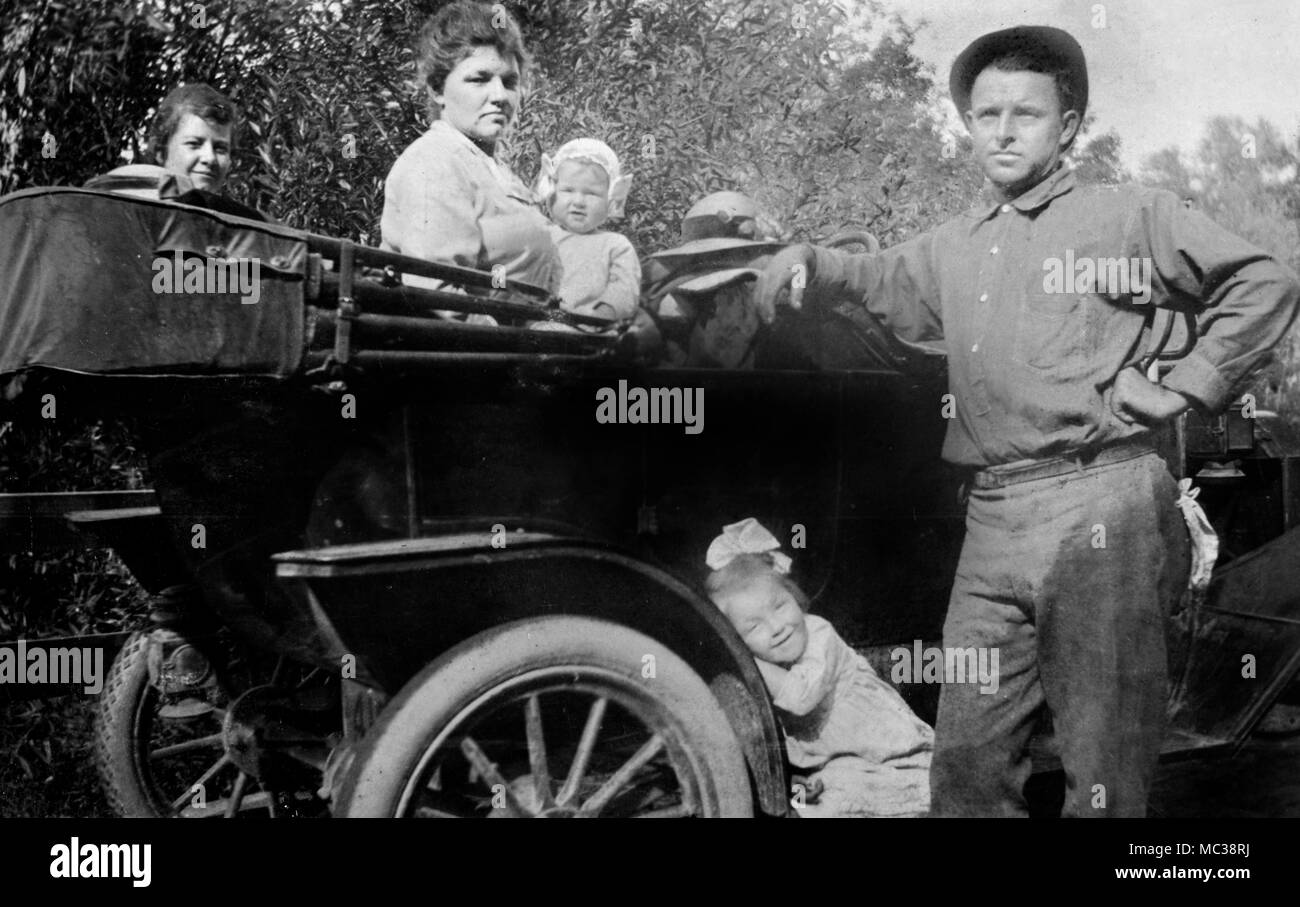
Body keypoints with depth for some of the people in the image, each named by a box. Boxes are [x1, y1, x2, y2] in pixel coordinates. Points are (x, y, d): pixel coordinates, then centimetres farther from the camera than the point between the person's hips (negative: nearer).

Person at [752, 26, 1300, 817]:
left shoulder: (1128, 216, 3)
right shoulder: (953, 248, 19)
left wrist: (1181, 389, -2)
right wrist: (807, 268, 9)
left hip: (1098, 511, -5)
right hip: (992, 519, 5)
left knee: (1105, 768, 0)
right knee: (967, 759, 7)